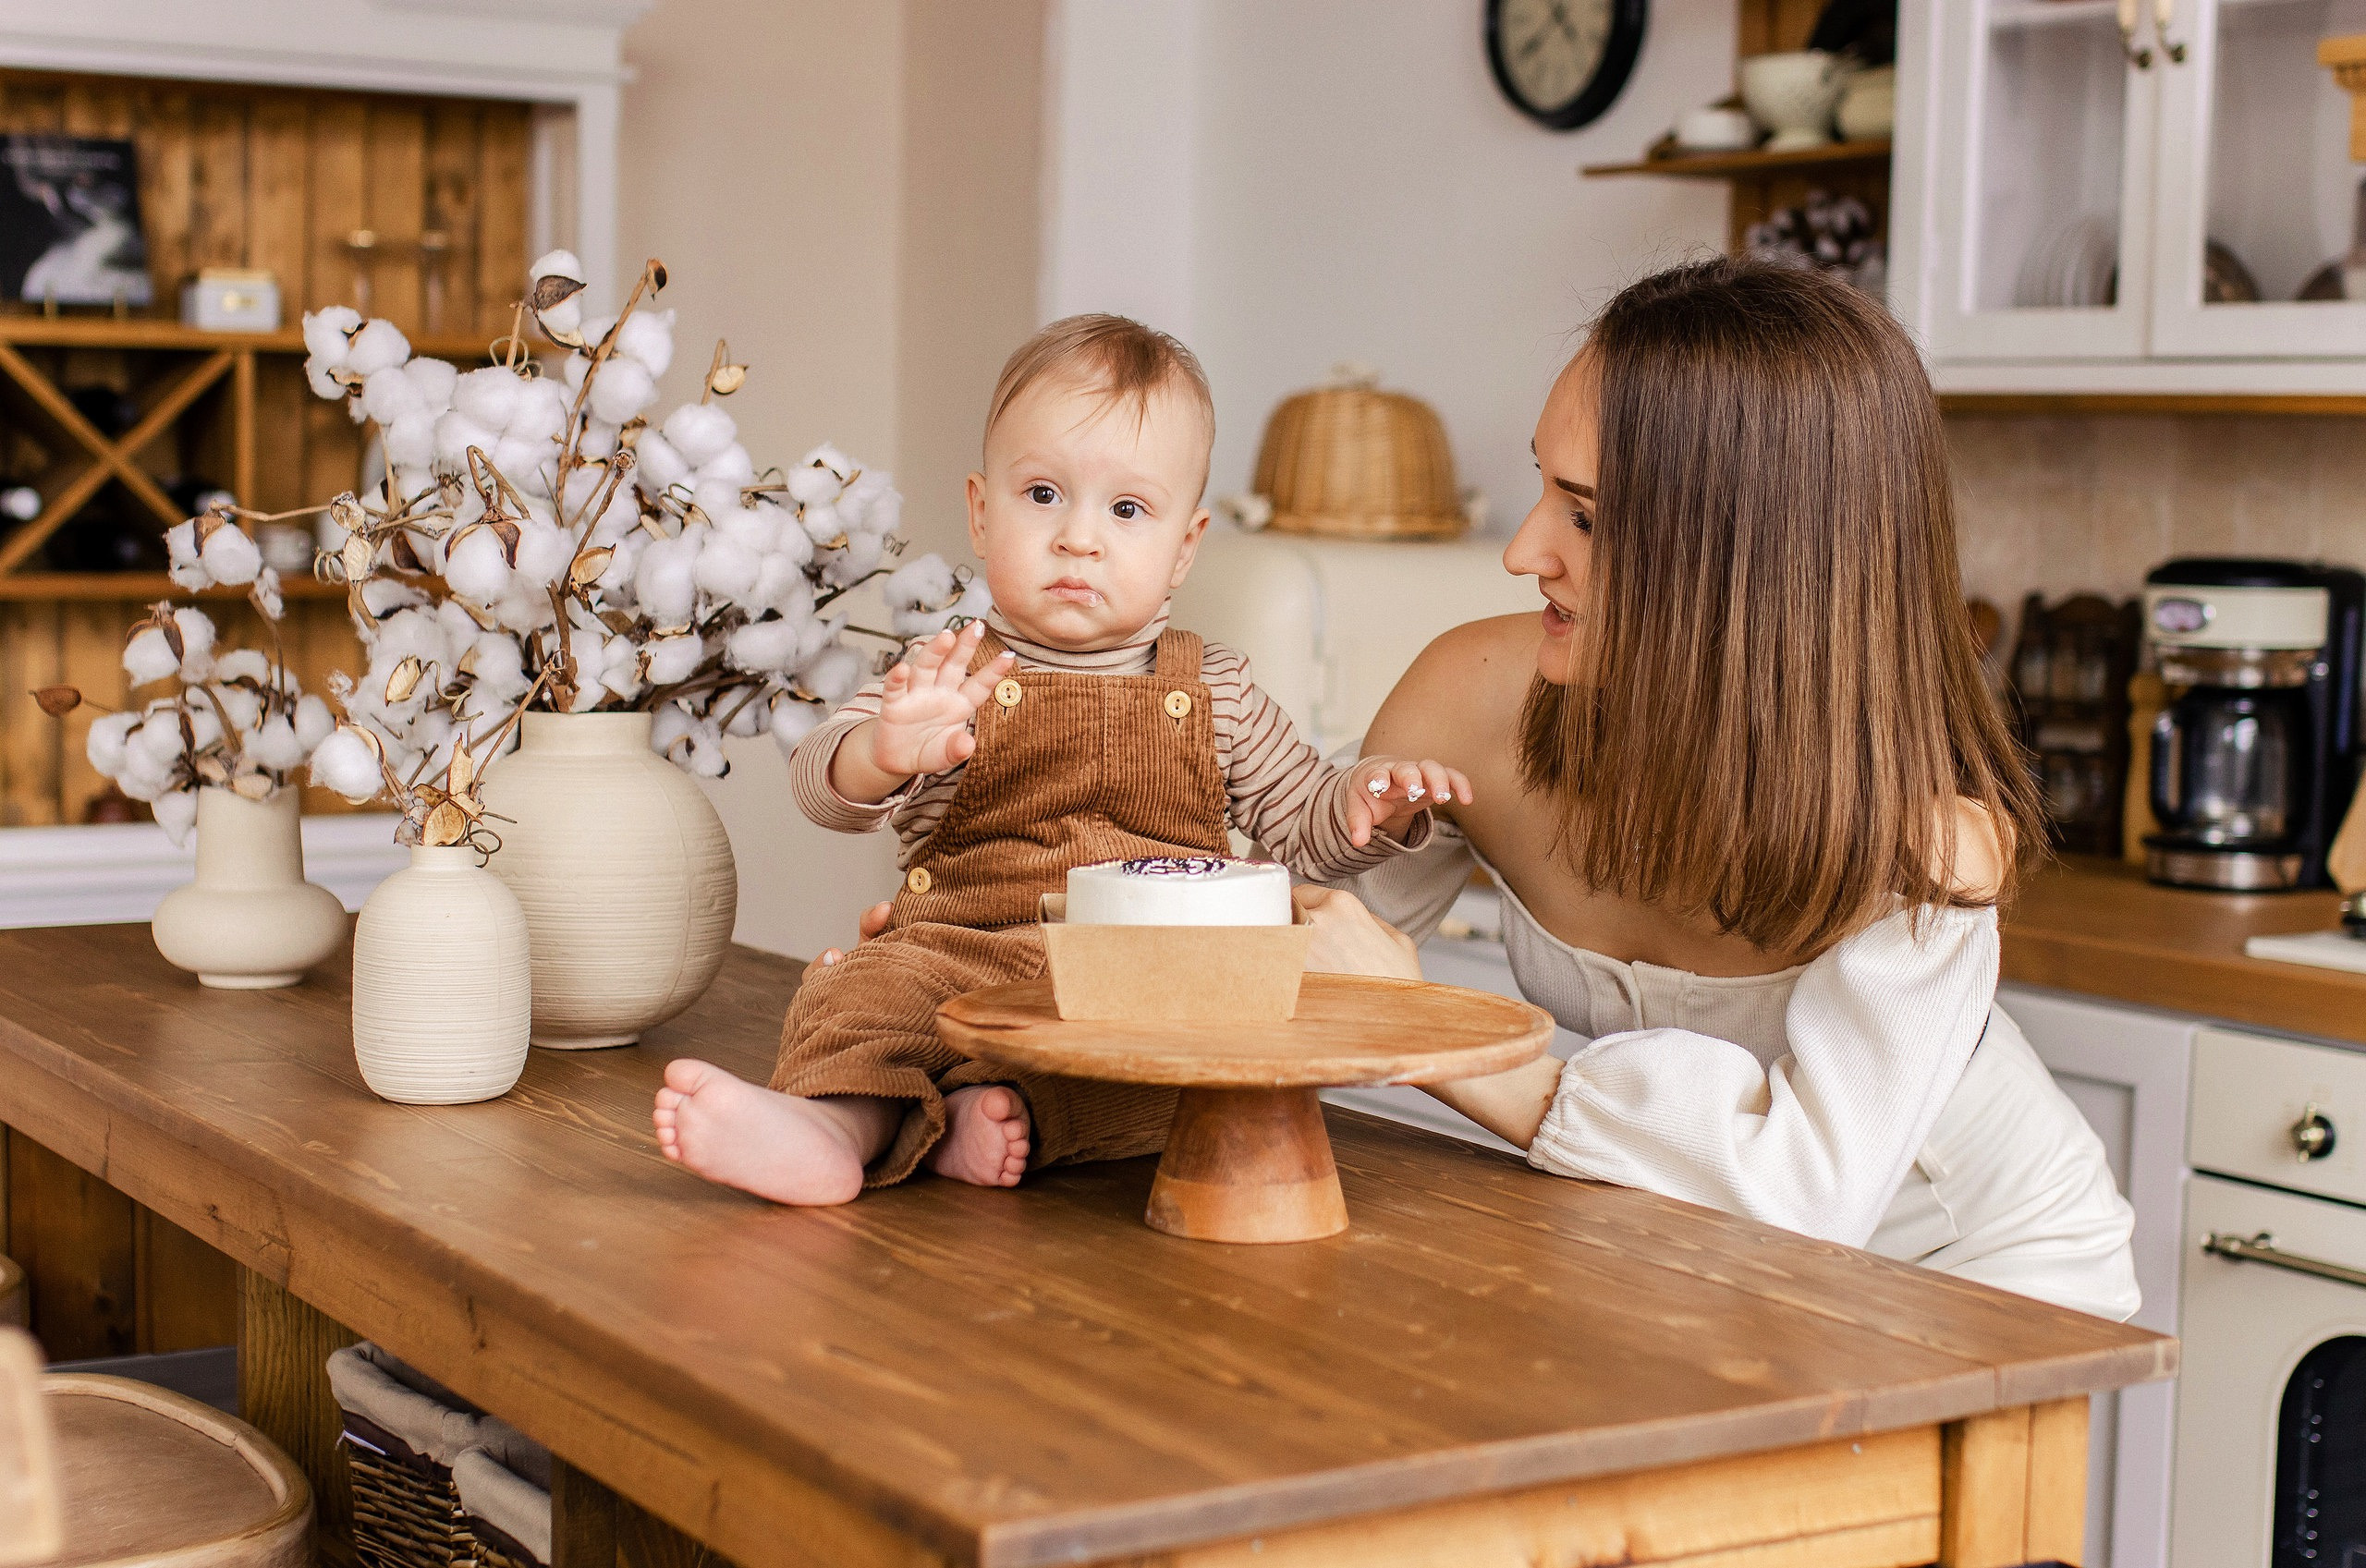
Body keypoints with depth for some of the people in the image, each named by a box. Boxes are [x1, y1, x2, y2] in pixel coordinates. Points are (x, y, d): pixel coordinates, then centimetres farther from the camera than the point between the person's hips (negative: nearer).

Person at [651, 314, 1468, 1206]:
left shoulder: (1214, 692, 15)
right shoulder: (950, 680, 7)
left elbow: (1301, 823, 22)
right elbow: (823, 789, -6)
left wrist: (1366, 804, -2)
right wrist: (883, 755, -30)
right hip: (965, 956, -1)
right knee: (877, 987, -31)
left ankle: (1011, 1116, -42)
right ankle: (835, 1124, -55)